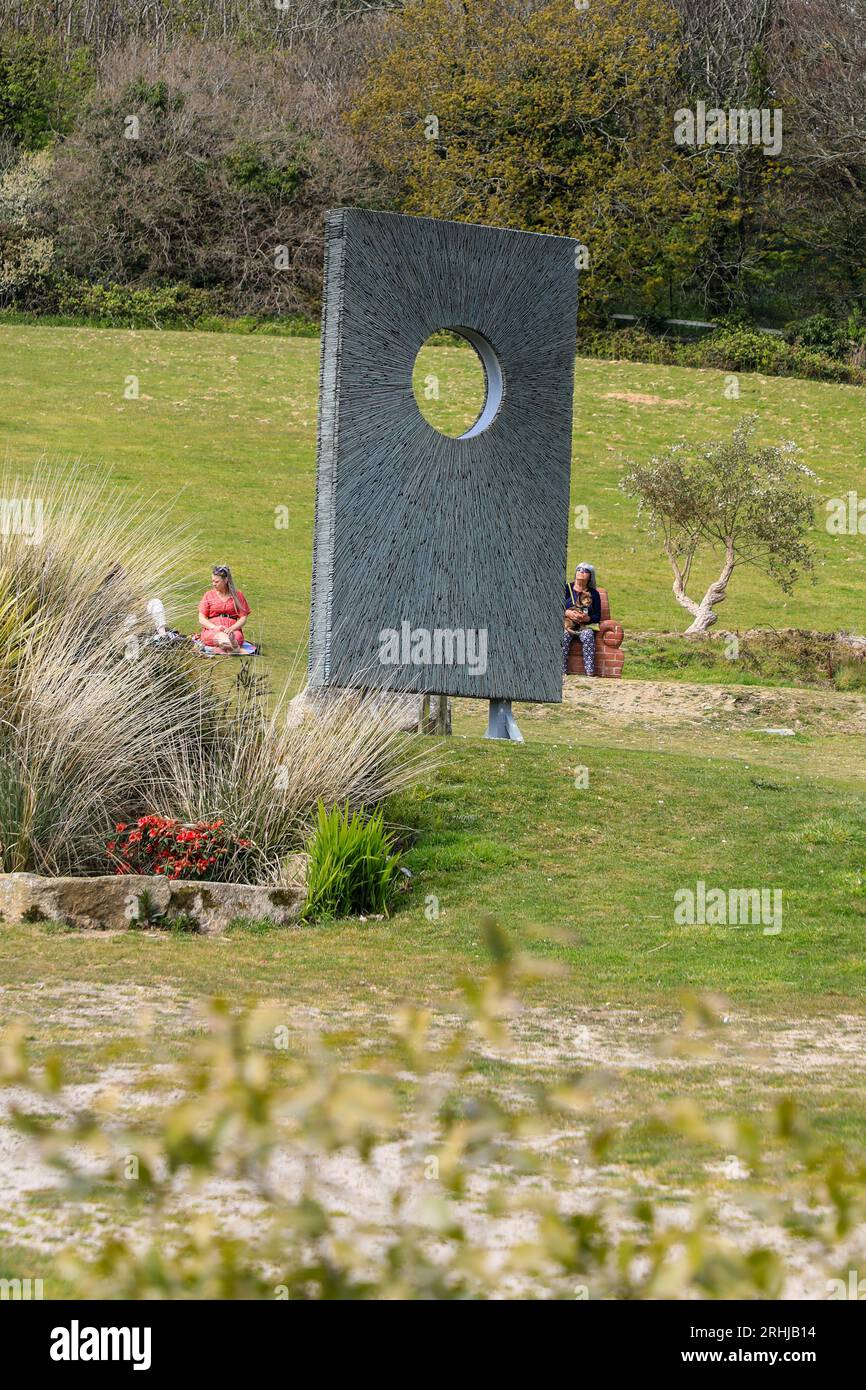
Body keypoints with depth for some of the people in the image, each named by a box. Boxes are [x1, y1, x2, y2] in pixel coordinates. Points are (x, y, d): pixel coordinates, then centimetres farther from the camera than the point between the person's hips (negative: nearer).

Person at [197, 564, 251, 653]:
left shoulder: (237, 595, 14)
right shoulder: (209, 595, 16)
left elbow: (243, 618, 8)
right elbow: (201, 619, 8)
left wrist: (231, 628, -13)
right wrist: (215, 627, -12)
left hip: (233, 629, 1)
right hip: (211, 630, -1)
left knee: (237, 636, -38)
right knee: (220, 636, -39)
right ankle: (233, 646, -72)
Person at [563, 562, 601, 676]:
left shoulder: (593, 593, 10)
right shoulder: (566, 588, 8)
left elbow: (597, 616, 8)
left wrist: (587, 618, -14)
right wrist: (567, 613, -16)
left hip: (585, 625, 0)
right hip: (566, 624, 0)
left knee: (588, 636, -34)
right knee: (564, 636, -35)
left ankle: (590, 673, -40)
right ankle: (562, 671, -37)